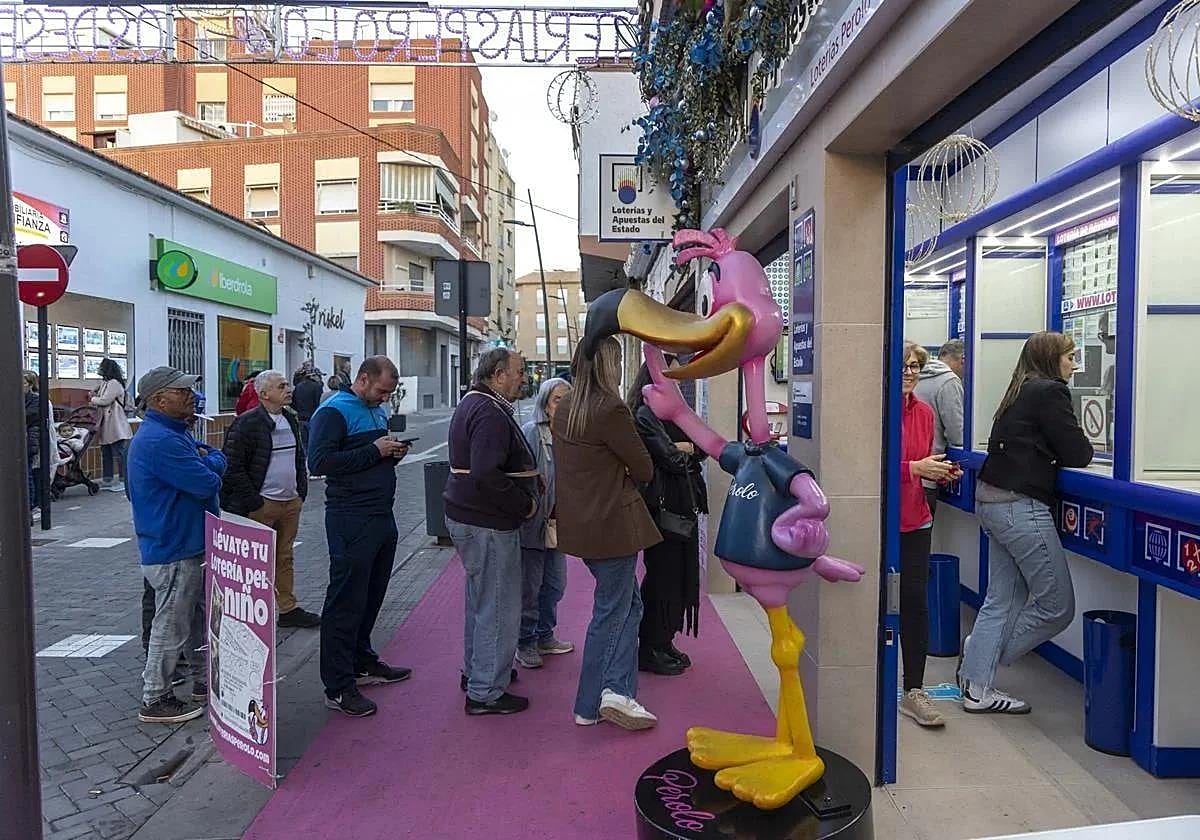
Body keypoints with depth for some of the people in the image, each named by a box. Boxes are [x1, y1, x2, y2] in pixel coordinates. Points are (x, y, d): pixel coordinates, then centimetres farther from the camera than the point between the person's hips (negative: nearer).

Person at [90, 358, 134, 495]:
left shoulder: (114, 383, -11)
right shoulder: (105, 383, 19)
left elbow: (104, 401, -16)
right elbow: (101, 400, 20)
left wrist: (93, 399, 1)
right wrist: (95, 396, 1)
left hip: (116, 425, -11)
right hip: (106, 424, 11)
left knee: (119, 453, -8)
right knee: (105, 452, 13)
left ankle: (123, 481, -5)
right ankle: (107, 480, 19)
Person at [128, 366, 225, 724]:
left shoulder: (176, 433, 12)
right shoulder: (159, 440, -23)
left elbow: (220, 460, 9)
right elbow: (208, 484, -25)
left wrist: (206, 461, -11)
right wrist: (207, 468, -4)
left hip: (191, 544, 11)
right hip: (174, 550, -11)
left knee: (198, 618, 20)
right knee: (171, 627, 2)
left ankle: (205, 682, 34)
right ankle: (155, 701, 16)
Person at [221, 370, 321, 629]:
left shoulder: (291, 420, 12)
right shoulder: (246, 424, -12)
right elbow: (233, 468, -14)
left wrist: (301, 491, 14)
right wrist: (254, 502, -14)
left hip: (291, 503, 7)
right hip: (261, 505, -7)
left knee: (285, 558, 14)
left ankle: (288, 609, 24)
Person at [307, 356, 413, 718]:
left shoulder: (378, 411, 17)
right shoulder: (334, 411, -10)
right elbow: (319, 461, -22)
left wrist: (393, 454, 5)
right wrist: (374, 451, -20)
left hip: (382, 517, 9)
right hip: (351, 521, -9)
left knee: (371, 595, 17)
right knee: (346, 602, -2)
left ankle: (363, 661, 33)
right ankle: (338, 686, 6)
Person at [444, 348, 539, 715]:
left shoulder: (473, 403, 14)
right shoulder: (491, 413, -21)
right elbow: (487, 475, -31)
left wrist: (523, 499, 16)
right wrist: (525, 504, -19)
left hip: (468, 518, 11)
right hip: (489, 524, -11)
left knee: (480, 598, 23)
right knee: (499, 607, -1)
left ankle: (476, 670, 38)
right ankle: (485, 693, 9)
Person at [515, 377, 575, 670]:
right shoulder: (531, 432, -15)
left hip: (556, 523, 7)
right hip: (532, 523, -7)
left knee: (555, 585, 18)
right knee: (530, 587, 4)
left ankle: (544, 636, 35)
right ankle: (526, 644, 20)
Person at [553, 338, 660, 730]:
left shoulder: (564, 409, 7)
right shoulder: (612, 410, -18)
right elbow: (644, 469, -11)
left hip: (580, 523, 8)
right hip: (613, 524, -8)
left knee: (629, 604, 17)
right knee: (611, 613, 5)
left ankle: (616, 690, 13)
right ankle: (590, 706, 14)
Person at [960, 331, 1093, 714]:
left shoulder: (1021, 392, 18)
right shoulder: (1050, 392, -8)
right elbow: (1078, 454, -10)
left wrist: (1052, 452, 7)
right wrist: (1081, 447, 11)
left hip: (992, 502, 10)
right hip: (1021, 506, -10)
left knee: (1003, 599, 13)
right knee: (1057, 605, 3)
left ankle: (976, 687, 16)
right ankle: (987, 656, 14)